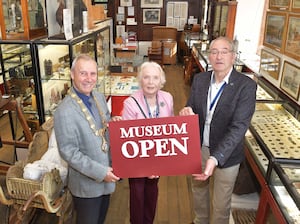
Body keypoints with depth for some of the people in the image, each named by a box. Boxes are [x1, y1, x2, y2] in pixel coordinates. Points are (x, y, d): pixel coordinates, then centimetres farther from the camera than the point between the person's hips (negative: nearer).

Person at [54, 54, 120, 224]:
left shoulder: (100, 97, -2)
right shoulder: (65, 112, -25)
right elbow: (68, 152, -22)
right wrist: (100, 172, -21)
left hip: (107, 175, 7)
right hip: (87, 183, -6)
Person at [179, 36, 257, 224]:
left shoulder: (246, 86, -20)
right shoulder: (200, 79, -4)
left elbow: (239, 127, -26)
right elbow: (192, 109, 3)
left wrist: (216, 158, -36)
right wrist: (187, 112, -23)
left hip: (225, 154, -4)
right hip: (198, 148, 5)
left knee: (221, 204, 15)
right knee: (198, 191, 27)